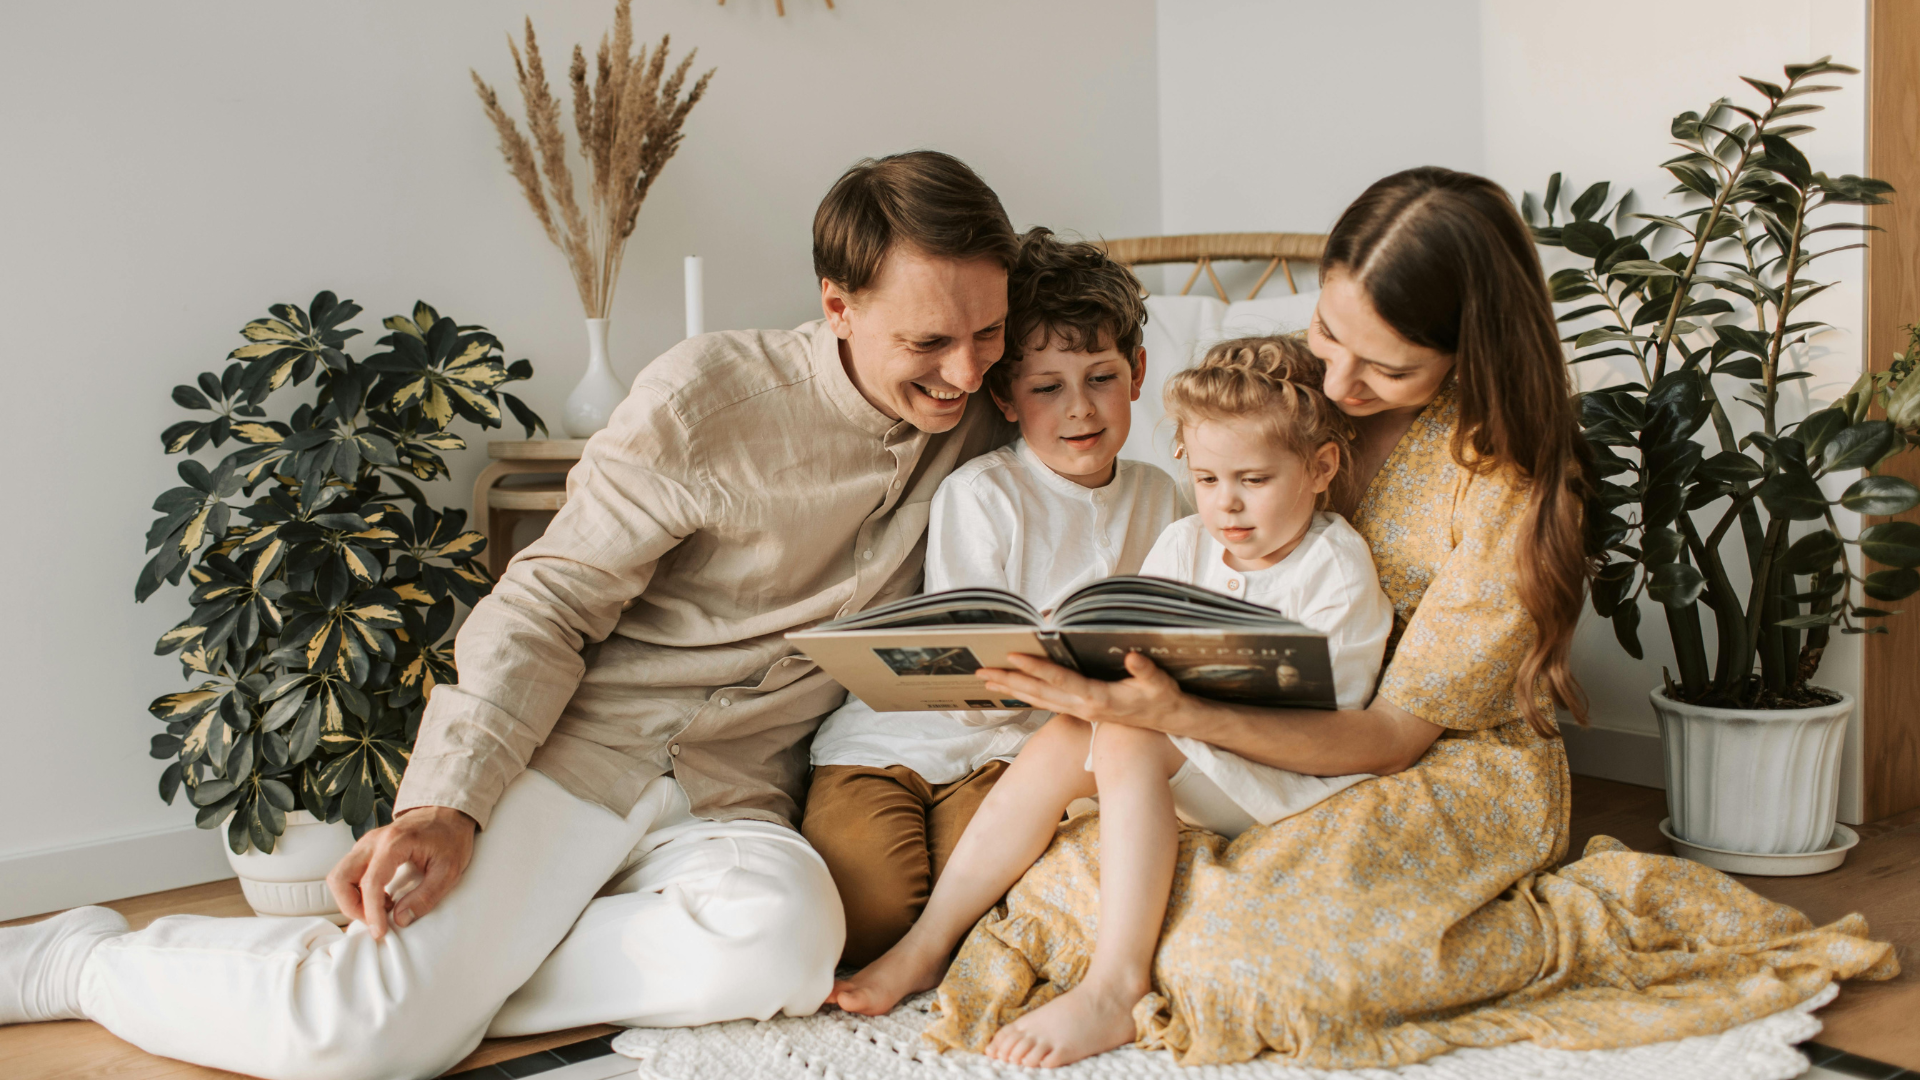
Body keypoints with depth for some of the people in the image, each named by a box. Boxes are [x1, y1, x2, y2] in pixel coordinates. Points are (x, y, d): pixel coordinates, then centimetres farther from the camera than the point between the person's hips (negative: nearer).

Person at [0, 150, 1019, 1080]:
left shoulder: (974, 430, 6)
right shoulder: (708, 393, -8)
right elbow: (548, 603, -7)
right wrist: (452, 801, -20)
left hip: (728, 801, 4)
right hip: (572, 738, -3)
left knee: (783, 941, -33)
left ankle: (453, 975, -13)